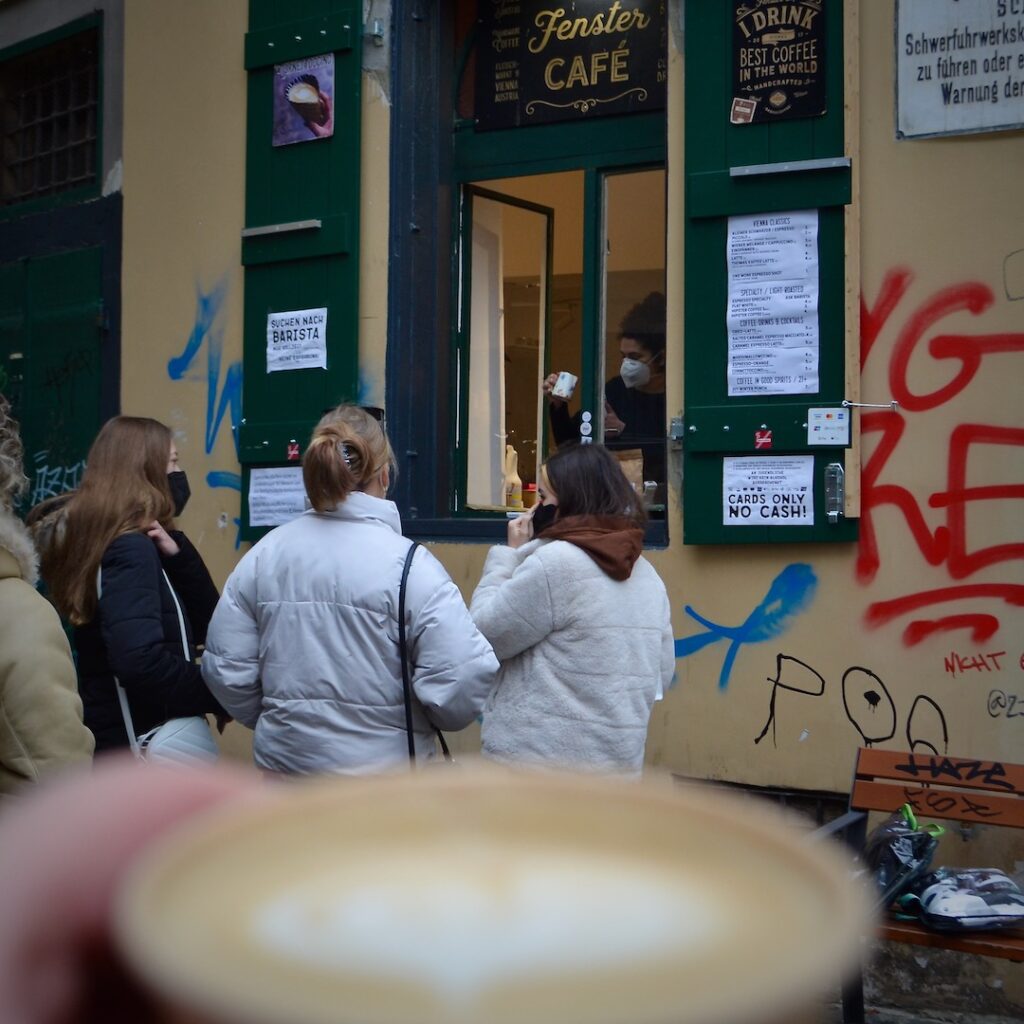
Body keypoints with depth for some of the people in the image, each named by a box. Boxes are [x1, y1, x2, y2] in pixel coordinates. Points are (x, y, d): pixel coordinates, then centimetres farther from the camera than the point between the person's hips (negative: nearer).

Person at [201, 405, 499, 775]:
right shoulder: (408, 564, -17)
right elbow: (462, 679, -21)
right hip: (383, 770, -4)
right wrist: (422, 720, 1)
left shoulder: (264, 554, -4)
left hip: (286, 762, 4)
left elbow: (225, 668, 0)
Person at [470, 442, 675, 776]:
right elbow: (660, 674, 14)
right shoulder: (647, 575, 9)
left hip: (538, 763, -8)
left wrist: (508, 554, 0)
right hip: (619, 760, 8)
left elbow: (483, 634, -8)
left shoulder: (555, 562, -16)